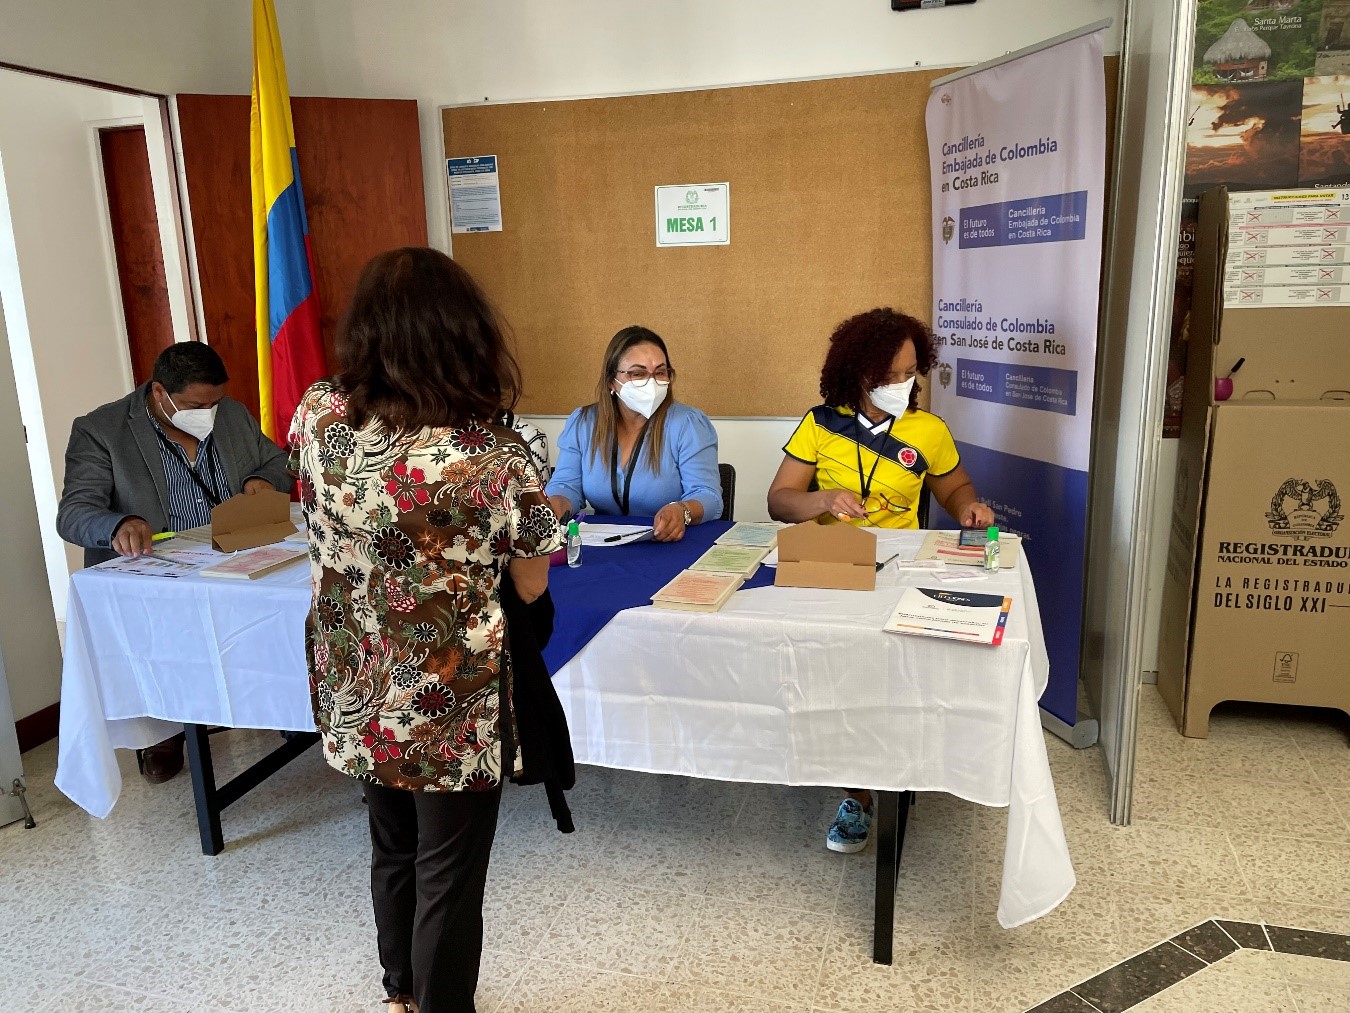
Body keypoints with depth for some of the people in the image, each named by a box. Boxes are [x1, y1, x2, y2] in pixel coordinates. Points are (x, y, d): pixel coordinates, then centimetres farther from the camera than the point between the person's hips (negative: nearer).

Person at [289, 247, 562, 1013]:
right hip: (451, 711, -5)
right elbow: (531, 589, -9)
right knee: (448, 877, 17)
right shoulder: (494, 456, -25)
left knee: (392, 851, 28)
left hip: (357, 696, 6)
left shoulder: (317, 416, -11)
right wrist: (536, 520, 8)